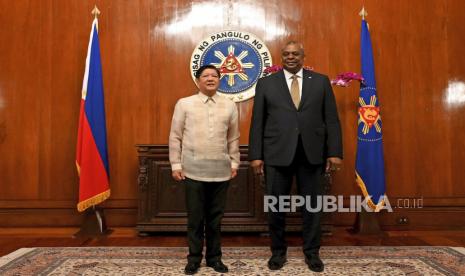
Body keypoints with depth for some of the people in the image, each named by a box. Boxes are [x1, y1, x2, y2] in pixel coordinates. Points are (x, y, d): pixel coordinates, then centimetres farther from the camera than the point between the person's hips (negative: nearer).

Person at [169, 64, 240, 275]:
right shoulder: (184, 104, 1)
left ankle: (214, 257, 27)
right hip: (193, 171, -2)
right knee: (195, 217, 7)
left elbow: (233, 138, 11)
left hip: (221, 171, 2)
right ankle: (194, 258, 23)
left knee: (215, 217, 12)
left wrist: (234, 163, 9)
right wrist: (176, 165, -1)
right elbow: (175, 137, 2)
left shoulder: (229, 106, 7)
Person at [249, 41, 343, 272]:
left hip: (312, 154, 1)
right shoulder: (266, 83, 7)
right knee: (276, 207, 8)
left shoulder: (320, 81, 9)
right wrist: (256, 155, -3)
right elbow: (257, 122, 3)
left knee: (312, 206, 9)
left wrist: (334, 152, -2)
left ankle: (312, 252, 26)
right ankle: (278, 251, 27)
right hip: (277, 154, 0)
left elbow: (331, 119, 5)